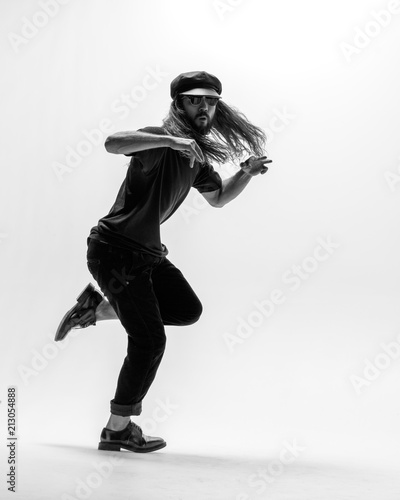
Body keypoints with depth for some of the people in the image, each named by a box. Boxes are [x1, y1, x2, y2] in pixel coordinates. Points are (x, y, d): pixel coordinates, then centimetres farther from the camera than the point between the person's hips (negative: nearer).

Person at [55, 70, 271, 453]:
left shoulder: (197, 156, 10)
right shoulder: (159, 140, -17)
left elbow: (218, 198, 25)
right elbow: (113, 143, -37)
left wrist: (247, 172, 8)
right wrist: (170, 140, -45)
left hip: (147, 252, 9)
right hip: (115, 251, -9)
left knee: (188, 310, 14)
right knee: (150, 340, -6)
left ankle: (97, 307, 21)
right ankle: (118, 428, 11)